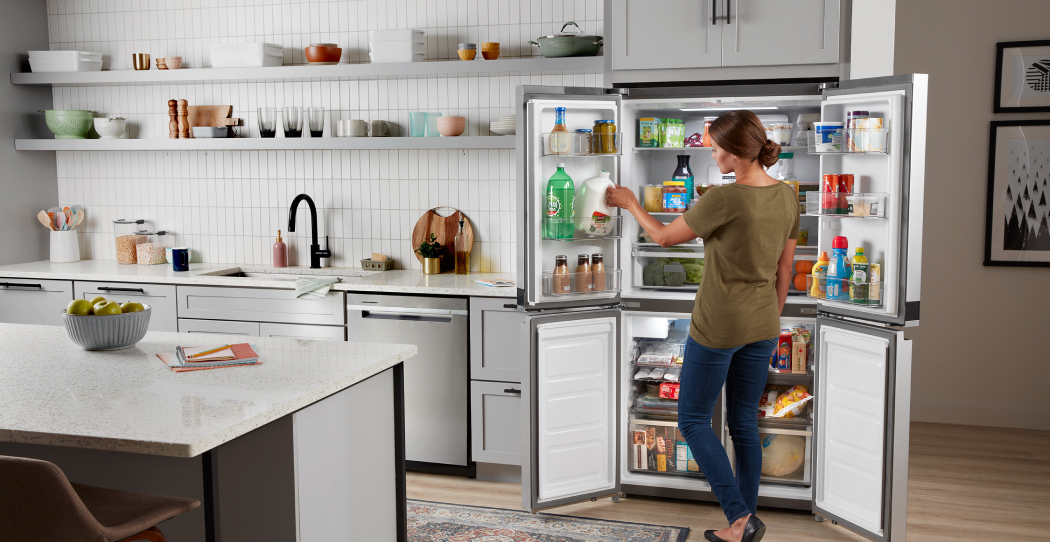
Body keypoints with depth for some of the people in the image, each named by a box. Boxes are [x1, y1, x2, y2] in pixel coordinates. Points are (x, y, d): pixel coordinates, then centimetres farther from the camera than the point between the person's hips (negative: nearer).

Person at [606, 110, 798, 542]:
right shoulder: (787, 197, 0)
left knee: (693, 419, 9)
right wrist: (771, 321, 20)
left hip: (717, 327, -7)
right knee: (744, 423, 16)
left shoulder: (724, 199, -23)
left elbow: (665, 237, -9)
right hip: (761, 325, 7)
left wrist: (631, 204, 8)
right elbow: (784, 269, 8)